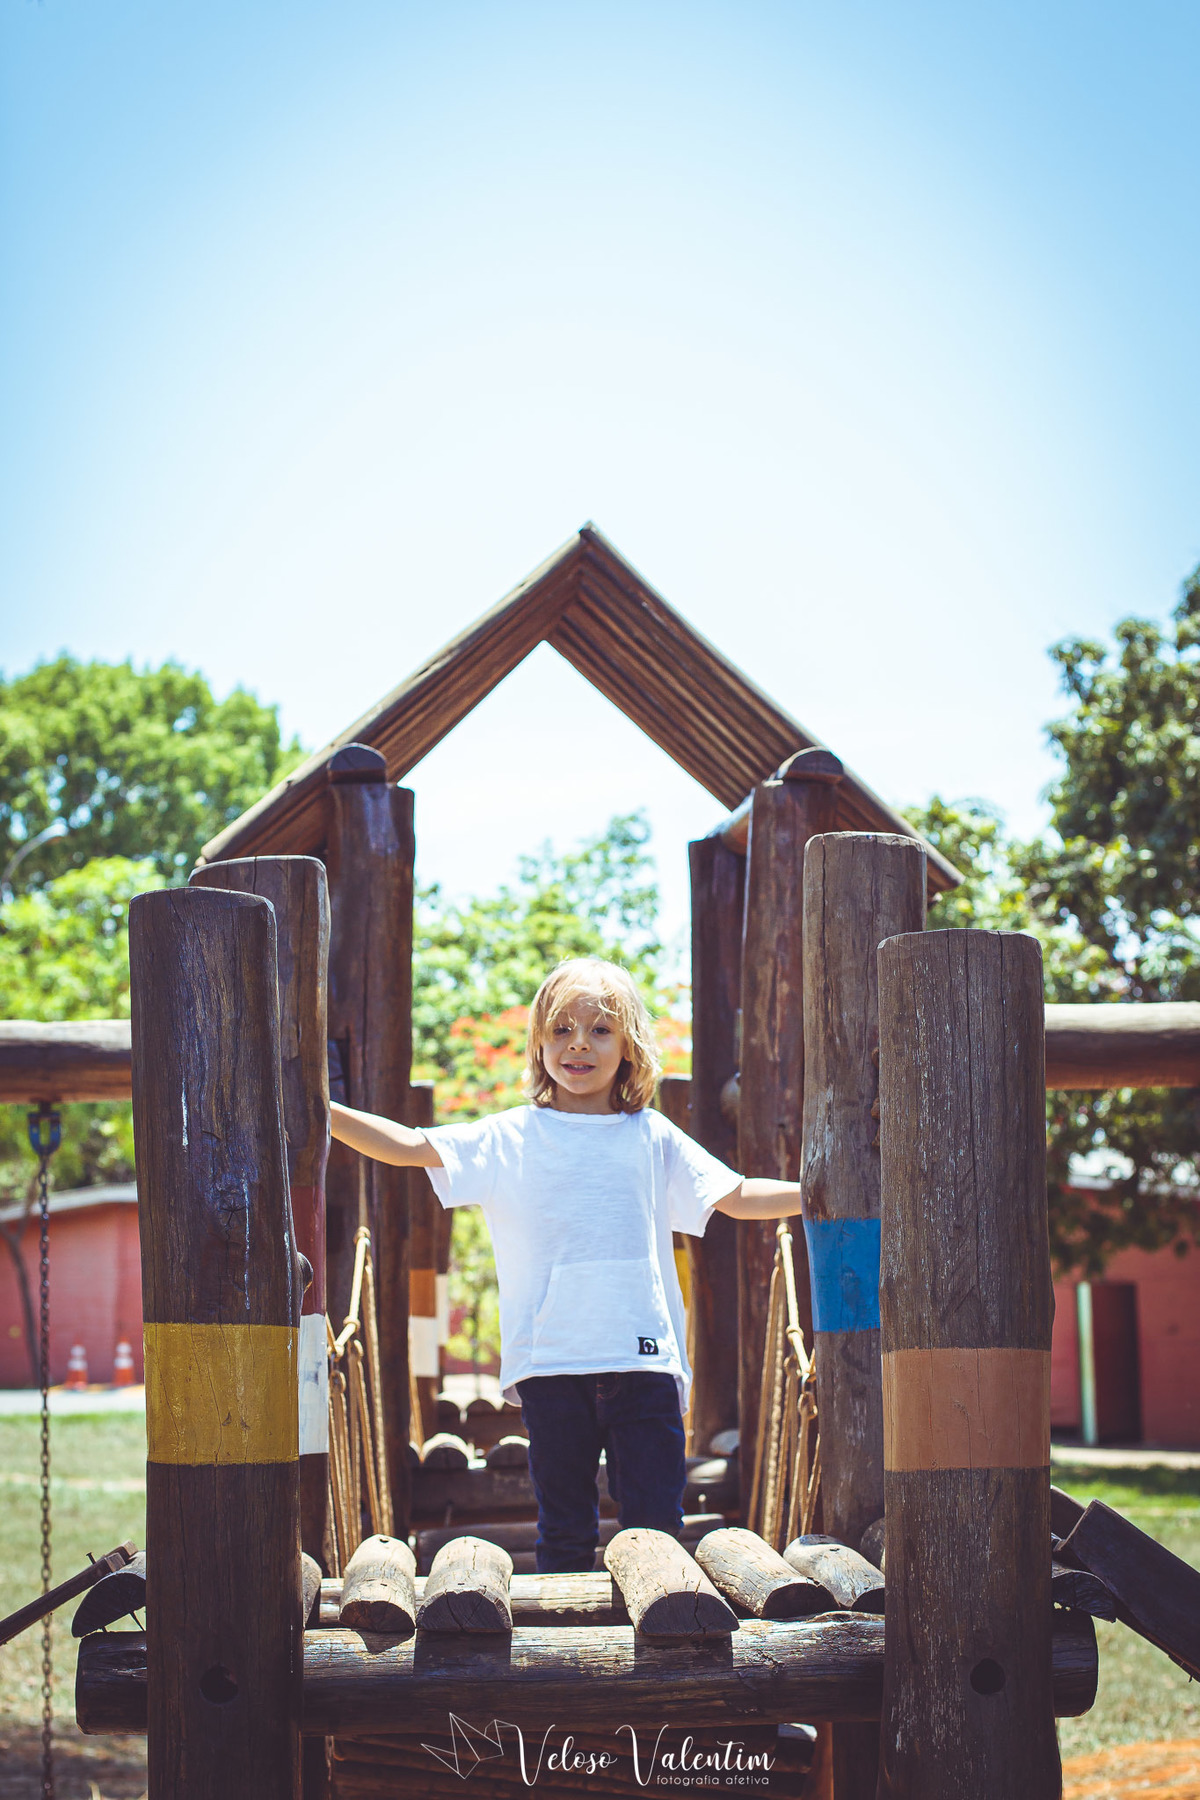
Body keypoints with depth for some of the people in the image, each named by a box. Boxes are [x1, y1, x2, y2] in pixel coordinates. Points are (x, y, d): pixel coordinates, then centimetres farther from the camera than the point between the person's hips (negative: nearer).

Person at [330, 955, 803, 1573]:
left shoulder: (652, 1136, 14)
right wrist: (320, 1110, -8)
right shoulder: (511, 1138, 9)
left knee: (656, 1522, -3)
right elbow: (411, 1146, 3)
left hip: (643, 1357, 1)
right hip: (550, 1359, -1)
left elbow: (738, 1198, 19)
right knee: (565, 1530, 4)